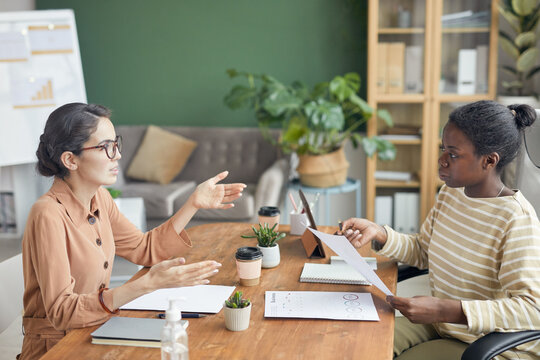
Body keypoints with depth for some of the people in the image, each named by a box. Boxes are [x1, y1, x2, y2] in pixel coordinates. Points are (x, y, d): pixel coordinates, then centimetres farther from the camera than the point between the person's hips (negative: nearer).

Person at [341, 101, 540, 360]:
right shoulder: (450, 193, 0)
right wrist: (378, 234, -6)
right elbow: (422, 253, 13)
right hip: (440, 320, 7)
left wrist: (445, 311, -38)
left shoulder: (516, 219, -25)